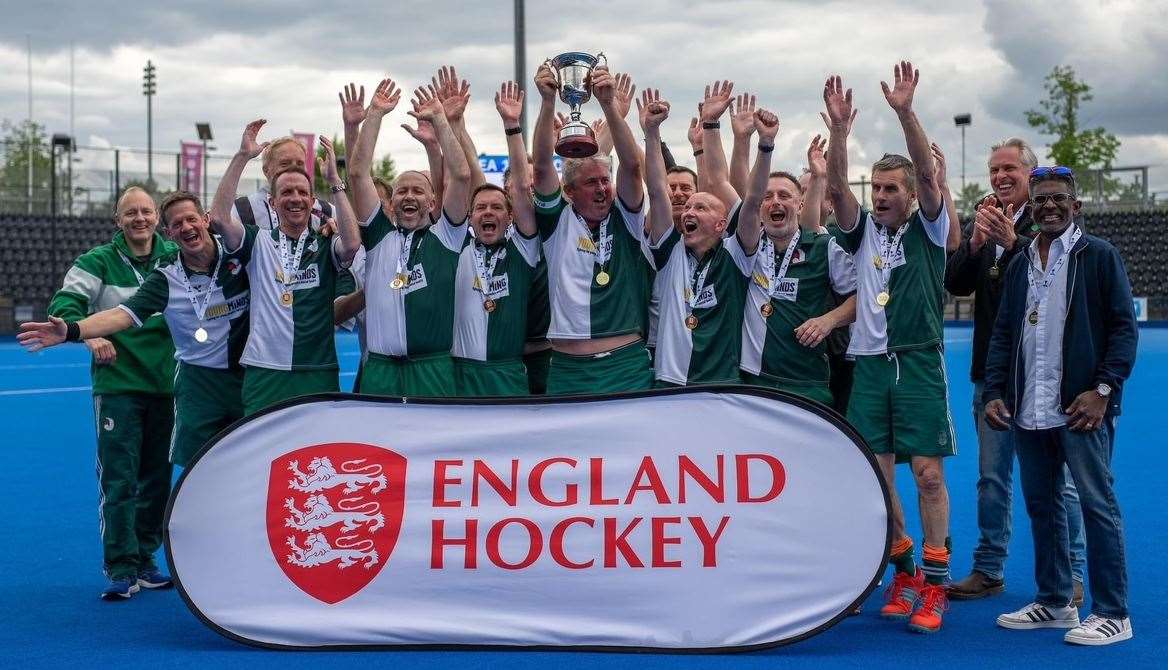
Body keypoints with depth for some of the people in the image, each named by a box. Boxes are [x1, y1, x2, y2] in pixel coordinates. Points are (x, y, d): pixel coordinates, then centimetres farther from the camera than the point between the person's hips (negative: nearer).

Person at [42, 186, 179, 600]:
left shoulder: (175, 257, 6)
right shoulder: (99, 262, -2)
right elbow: (64, 304, -11)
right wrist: (88, 333, -29)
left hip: (165, 384, 4)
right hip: (117, 384, -4)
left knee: (158, 478, 11)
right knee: (119, 480, -6)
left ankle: (144, 559, 23)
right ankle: (121, 568, 0)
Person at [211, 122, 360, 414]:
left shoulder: (325, 245, 6)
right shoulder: (259, 242, 8)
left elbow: (352, 243, -16)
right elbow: (218, 218, -8)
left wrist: (334, 180, -12)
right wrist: (242, 156, -9)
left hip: (318, 375, 0)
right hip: (265, 374, 0)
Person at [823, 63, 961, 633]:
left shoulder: (929, 230, 3)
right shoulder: (863, 231, 10)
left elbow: (927, 173, -11)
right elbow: (836, 186, -4)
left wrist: (905, 112, -23)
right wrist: (839, 127, -17)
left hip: (919, 362, -3)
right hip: (869, 364, 3)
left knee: (928, 473, -5)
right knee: (876, 475, 2)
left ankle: (935, 583, 2)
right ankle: (904, 570, 18)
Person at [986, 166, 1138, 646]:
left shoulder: (1100, 256, 1)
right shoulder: (1019, 265, 16)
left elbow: (1123, 327, -4)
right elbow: (1003, 333, 17)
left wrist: (1103, 389, -14)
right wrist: (995, 392, 6)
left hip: (1081, 407, -6)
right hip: (1028, 409, 6)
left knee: (1097, 504, -4)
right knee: (1041, 505, 12)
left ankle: (1112, 614, 2)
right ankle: (1054, 602, 23)